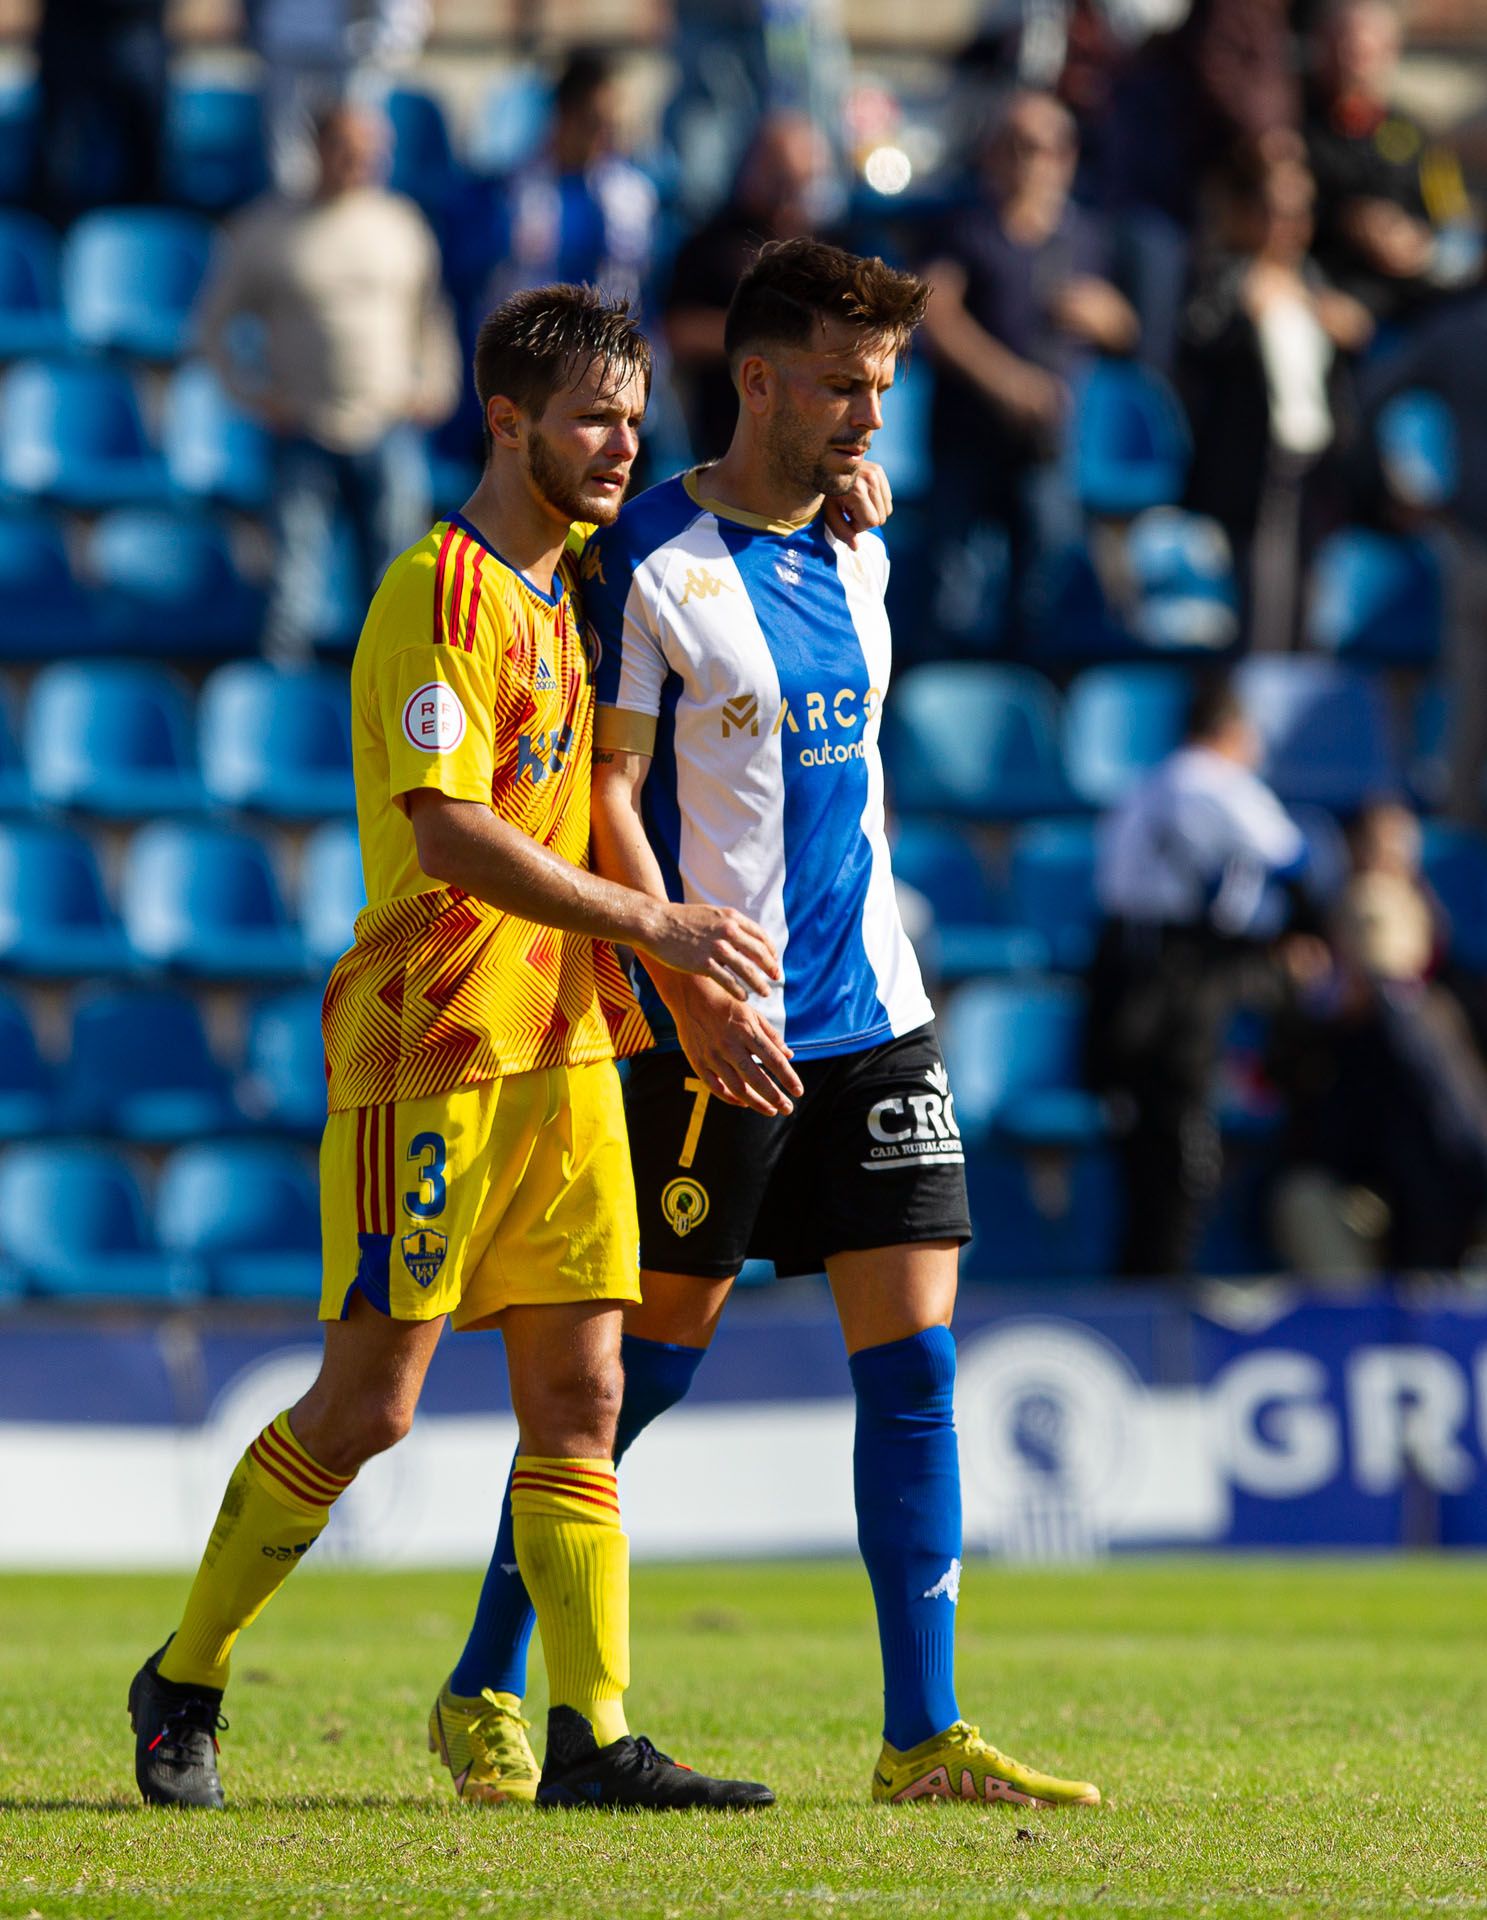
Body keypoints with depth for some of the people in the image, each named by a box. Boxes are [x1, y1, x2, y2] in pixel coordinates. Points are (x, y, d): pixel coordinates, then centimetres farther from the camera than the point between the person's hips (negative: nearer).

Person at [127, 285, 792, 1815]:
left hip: (563, 1045, 8)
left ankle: (591, 1737, -2)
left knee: (580, 1391, 1)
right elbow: (448, 837, -20)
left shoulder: (555, 597, 18)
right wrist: (651, 926, -22)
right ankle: (182, 1685, 12)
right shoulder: (439, 592, -10)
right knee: (367, 1401, -4)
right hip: (433, 1049, -8)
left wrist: (687, 993, 17)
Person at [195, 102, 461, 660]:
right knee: (295, 579, -6)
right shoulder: (266, 229, 1)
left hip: (391, 434, 2)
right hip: (305, 436, -2)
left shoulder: (403, 222, 8)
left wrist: (435, 384, 7)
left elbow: (432, 315, 21)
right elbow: (215, 321, 9)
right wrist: (254, 394, 0)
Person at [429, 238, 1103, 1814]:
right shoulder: (652, 561, -9)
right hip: (714, 1036, -6)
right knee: (644, 1360, 0)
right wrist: (696, 1001, -18)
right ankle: (483, 1695, 15)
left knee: (912, 1359, -1)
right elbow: (602, 798, -12)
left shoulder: (855, 556, 12)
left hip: (871, 1021, 6)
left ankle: (923, 1735, 0)